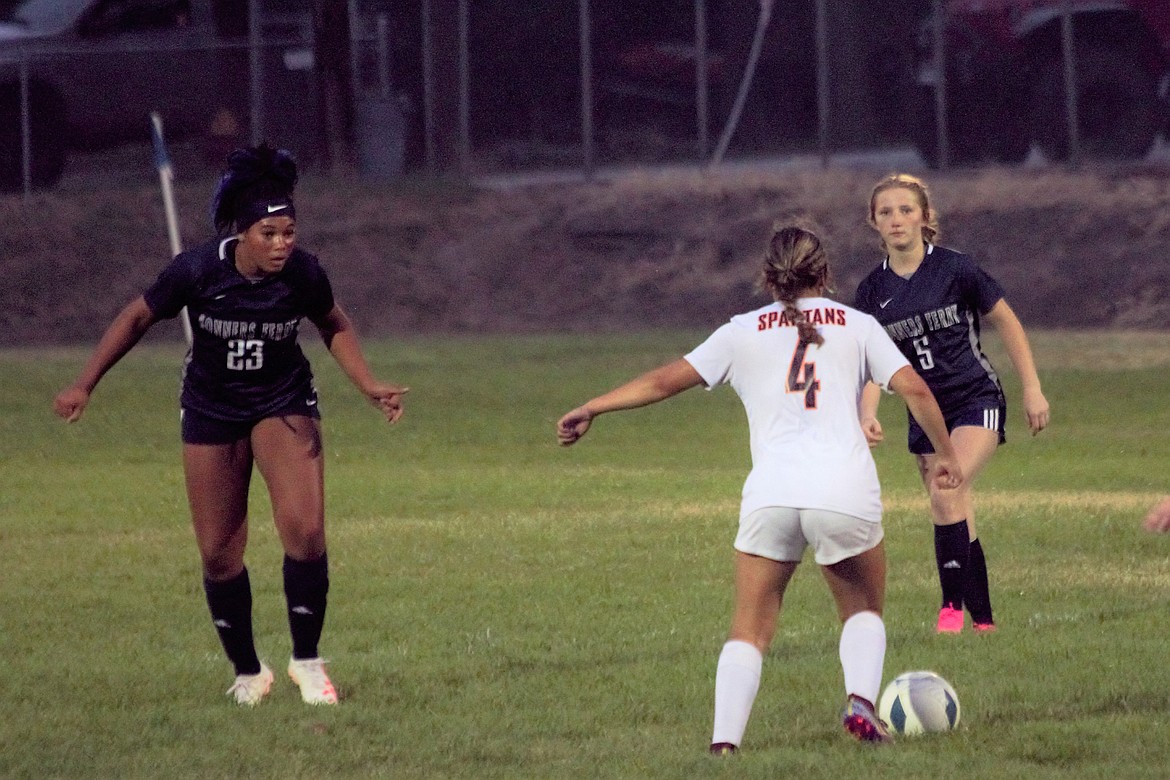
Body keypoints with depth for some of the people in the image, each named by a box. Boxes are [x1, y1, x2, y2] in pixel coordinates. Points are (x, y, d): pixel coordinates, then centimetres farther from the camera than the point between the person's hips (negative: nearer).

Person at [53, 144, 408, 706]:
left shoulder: (303, 274, -18)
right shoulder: (198, 270, -23)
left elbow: (334, 327, 5)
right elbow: (137, 318, -6)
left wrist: (368, 385, -4)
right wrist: (84, 386, -6)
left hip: (284, 404, 0)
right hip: (211, 411, 0)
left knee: (305, 530, -20)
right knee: (218, 554, 2)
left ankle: (306, 660, -6)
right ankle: (248, 672, 20)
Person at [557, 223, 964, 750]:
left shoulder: (743, 332, 16)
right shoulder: (856, 325, 16)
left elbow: (667, 380, 13)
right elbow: (914, 389, 7)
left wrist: (590, 409, 20)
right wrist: (946, 454, 19)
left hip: (771, 493, 0)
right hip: (846, 490, 0)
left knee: (749, 631, 8)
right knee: (864, 612, 22)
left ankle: (724, 741, -11)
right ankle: (861, 701, -5)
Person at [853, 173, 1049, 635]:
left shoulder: (954, 269, -10)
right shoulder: (873, 290, 0)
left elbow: (1006, 322, -1)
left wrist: (1032, 389, 0)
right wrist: (868, 414, -20)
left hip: (977, 401, -5)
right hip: (926, 413, 5)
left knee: (946, 493, -24)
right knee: (958, 516, 7)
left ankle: (954, 605, -15)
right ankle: (983, 620, 16)